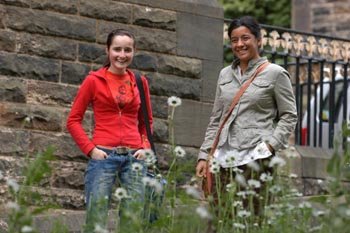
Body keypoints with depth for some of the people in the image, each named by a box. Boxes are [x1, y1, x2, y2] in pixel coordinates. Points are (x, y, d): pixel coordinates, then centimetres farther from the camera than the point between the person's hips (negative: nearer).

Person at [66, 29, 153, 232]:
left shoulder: (140, 82, 11)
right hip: (103, 156, -3)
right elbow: (74, 120, 3)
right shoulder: (94, 80, 1)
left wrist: (145, 147, 4)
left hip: (134, 157, 3)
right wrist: (90, 149, -7)